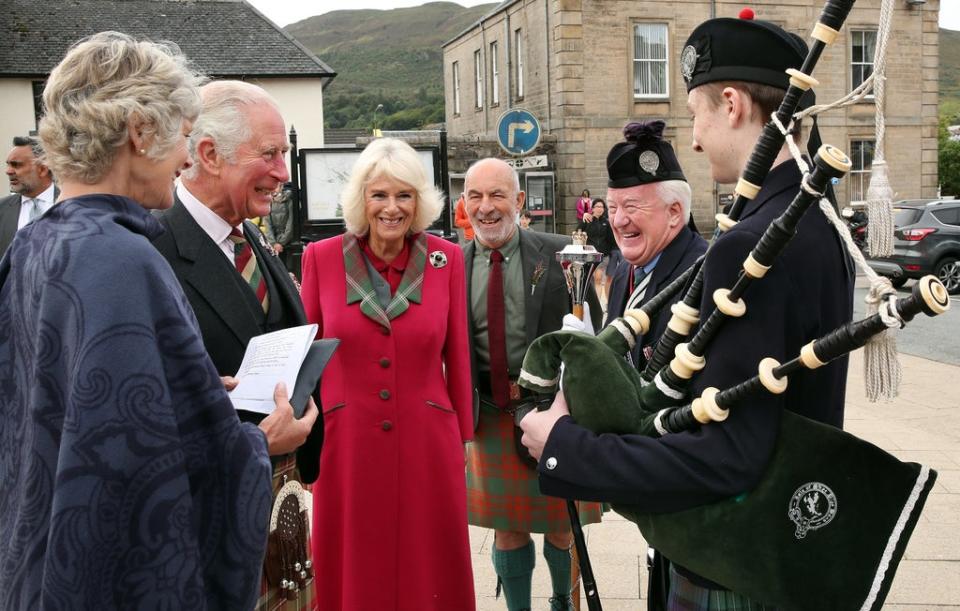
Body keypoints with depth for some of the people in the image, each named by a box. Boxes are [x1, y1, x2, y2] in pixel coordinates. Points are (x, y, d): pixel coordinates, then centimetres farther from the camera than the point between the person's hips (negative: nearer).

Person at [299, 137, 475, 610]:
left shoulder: (446, 258, -2)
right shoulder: (321, 258, -4)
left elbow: (457, 357, 4)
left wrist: (464, 437, 7)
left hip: (428, 442, 0)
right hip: (346, 443, 0)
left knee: (431, 572, 13)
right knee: (354, 573, 15)